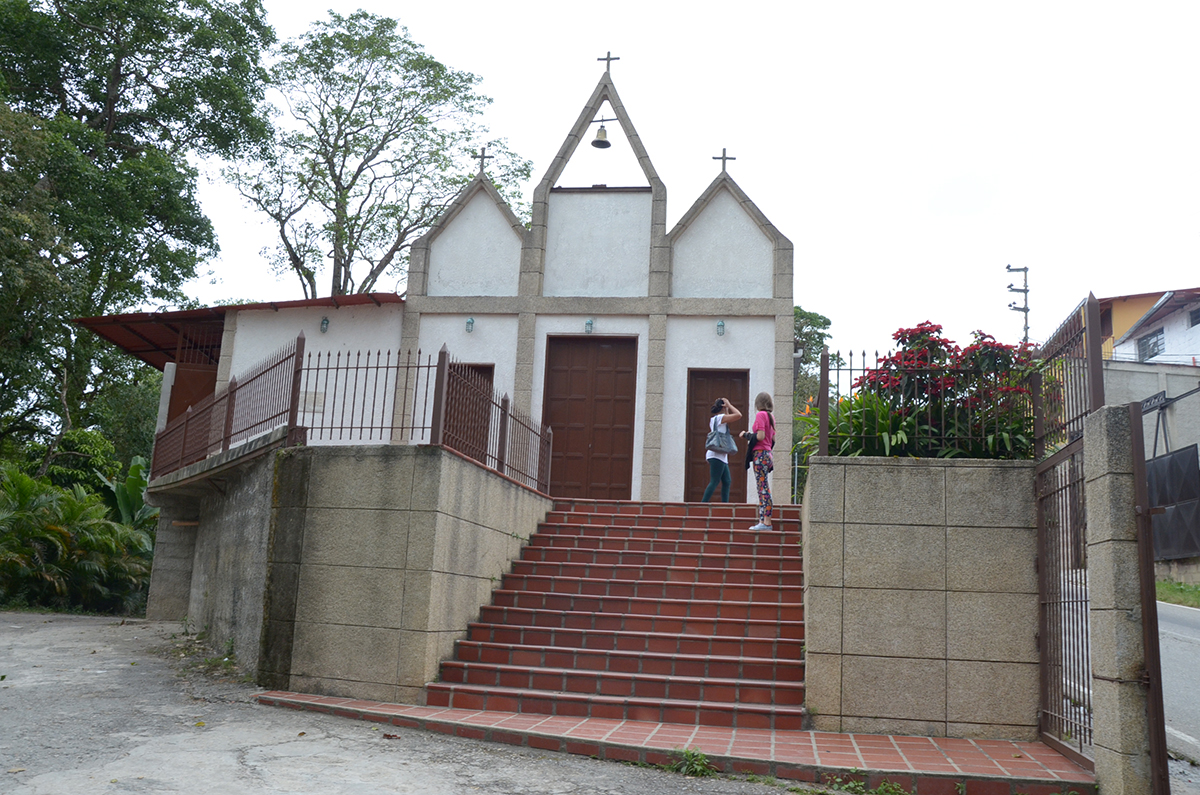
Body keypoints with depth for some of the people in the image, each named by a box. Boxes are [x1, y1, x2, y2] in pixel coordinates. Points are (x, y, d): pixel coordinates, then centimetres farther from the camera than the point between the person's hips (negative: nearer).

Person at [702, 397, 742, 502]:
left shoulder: (714, 419, 19)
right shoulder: (720, 417, -8)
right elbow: (738, 415, -17)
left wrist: (727, 408, 24)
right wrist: (728, 404, -4)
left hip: (721, 456, 10)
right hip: (717, 455, -10)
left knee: (727, 481, 9)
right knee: (714, 481, -13)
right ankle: (703, 503, -17)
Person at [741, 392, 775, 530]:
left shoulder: (760, 415, -9)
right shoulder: (771, 417, 16)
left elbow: (760, 436, -18)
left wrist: (747, 435, -1)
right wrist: (750, 435, 25)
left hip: (760, 455, -9)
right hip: (767, 454, 9)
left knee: (764, 489, -10)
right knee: (762, 490, 8)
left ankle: (767, 522, -12)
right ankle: (762, 521, 8)